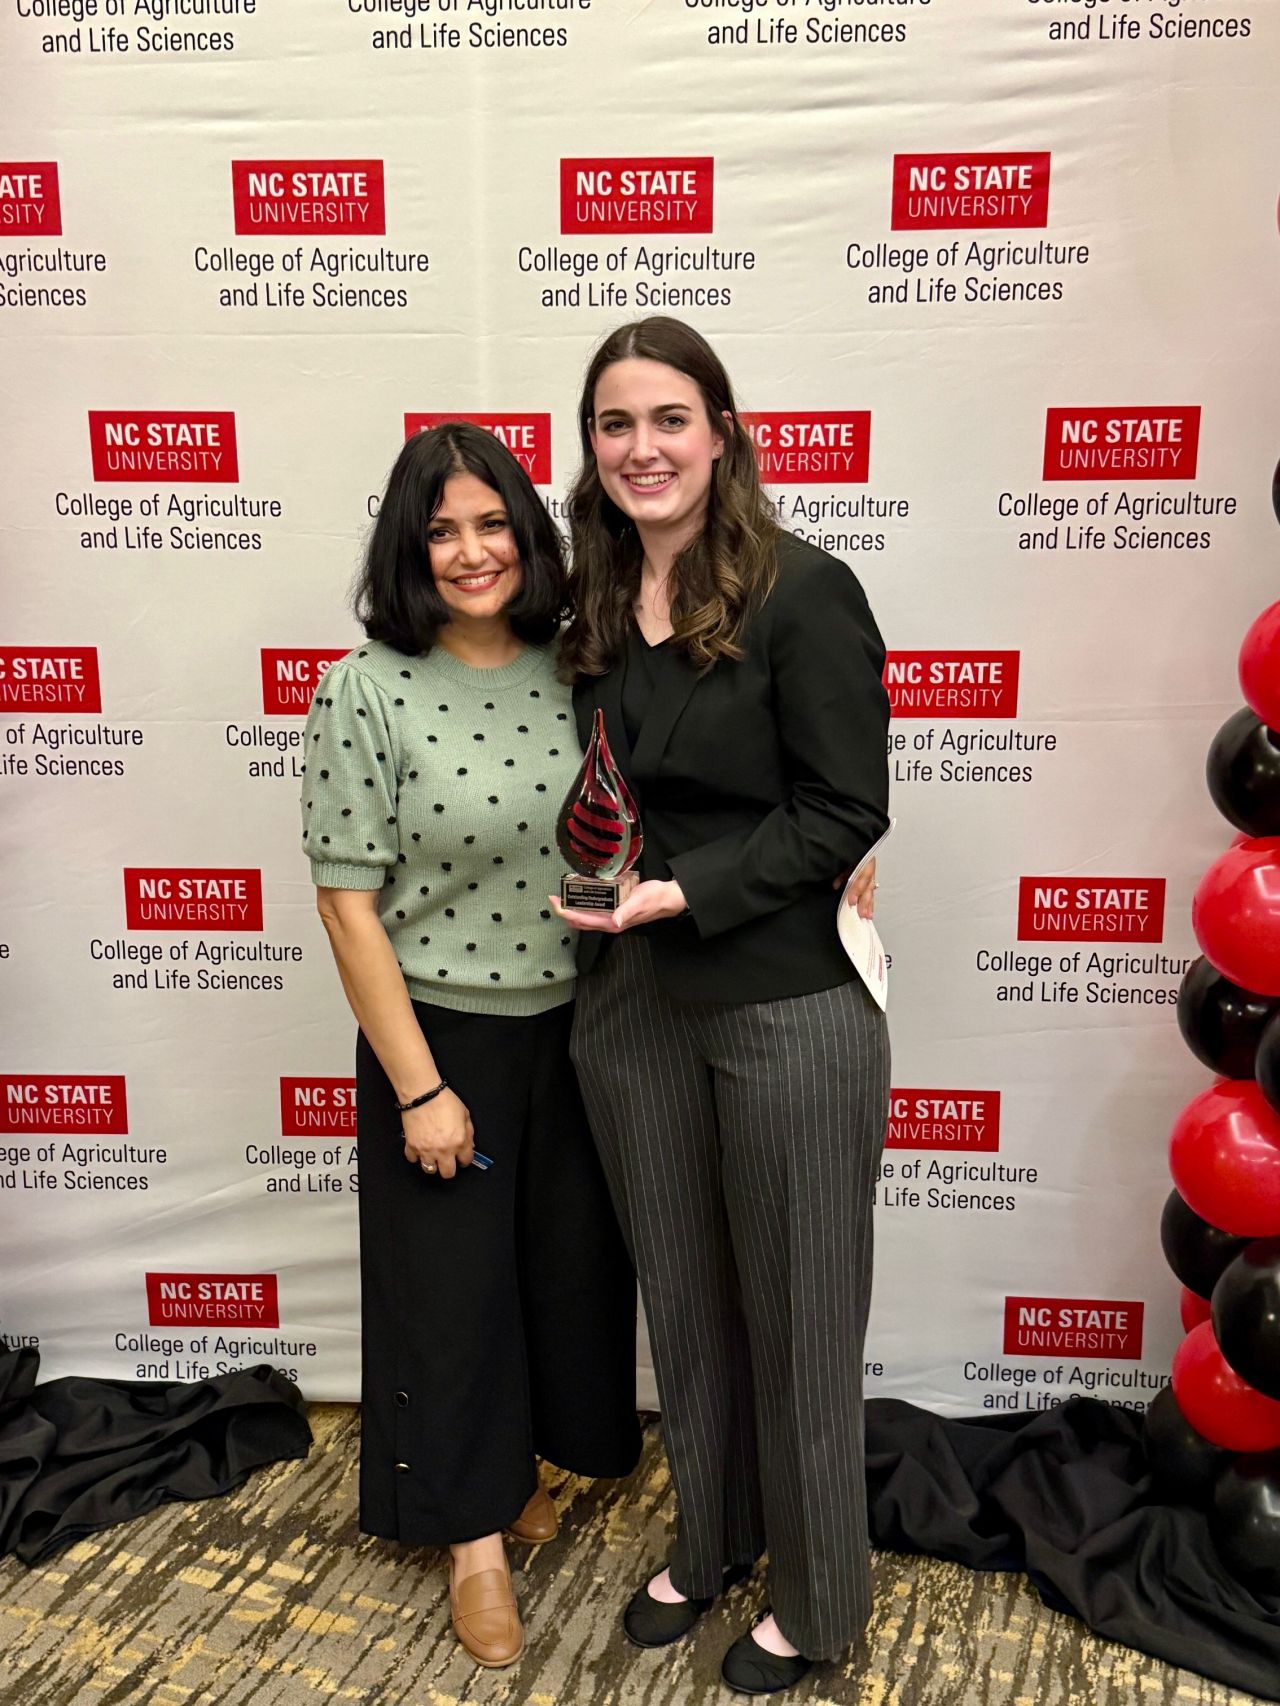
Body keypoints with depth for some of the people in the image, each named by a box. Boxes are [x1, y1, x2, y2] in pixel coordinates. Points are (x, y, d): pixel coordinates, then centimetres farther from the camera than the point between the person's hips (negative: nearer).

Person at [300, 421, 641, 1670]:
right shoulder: (366, 691, -14)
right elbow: (348, 903, -13)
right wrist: (418, 1087, -13)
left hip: (575, 1028, 4)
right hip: (442, 1037, -4)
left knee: (572, 1264, 18)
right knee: (453, 1283, 11)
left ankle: (525, 1462, 47)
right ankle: (475, 1534, 35)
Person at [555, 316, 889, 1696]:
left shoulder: (803, 594, -12)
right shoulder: (593, 610, 7)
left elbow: (845, 811, -14)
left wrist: (686, 892, -20)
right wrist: (606, 893, 0)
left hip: (788, 1009, -5)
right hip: (630, 1005, 6)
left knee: (796, 1311, 11)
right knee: (681, 1297, 20)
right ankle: (708, 1542, 44)